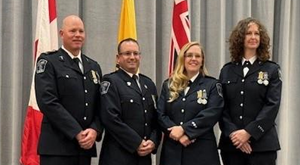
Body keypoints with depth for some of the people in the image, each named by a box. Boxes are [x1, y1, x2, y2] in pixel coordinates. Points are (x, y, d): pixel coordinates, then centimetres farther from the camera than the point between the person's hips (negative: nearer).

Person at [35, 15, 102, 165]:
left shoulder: (94, 67, 18)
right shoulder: (48, 62, 0)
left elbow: (100, 105, 12)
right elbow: (47, 102, -12)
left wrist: (95, 130, -8)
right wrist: (77, 133, -15)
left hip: (85, 146, 6)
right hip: (57, 147, -5)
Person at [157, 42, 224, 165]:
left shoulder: (212, 85, 5)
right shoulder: (169, 85, 13)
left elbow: (211, 114, -9)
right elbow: (160, 115, 3)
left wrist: (184, 129, -17)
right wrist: (176, 132, -14)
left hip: (202, 151, -2)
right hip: (172, 150, 2)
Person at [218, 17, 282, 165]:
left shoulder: (271, 70, 4)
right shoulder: (227, 70, 11)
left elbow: (272, 105, -6)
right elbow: (221, 106, 4)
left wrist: (249, 132, -15)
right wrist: (232, 133, -11)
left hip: (262, 143, -2)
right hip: (231, 142, 2)